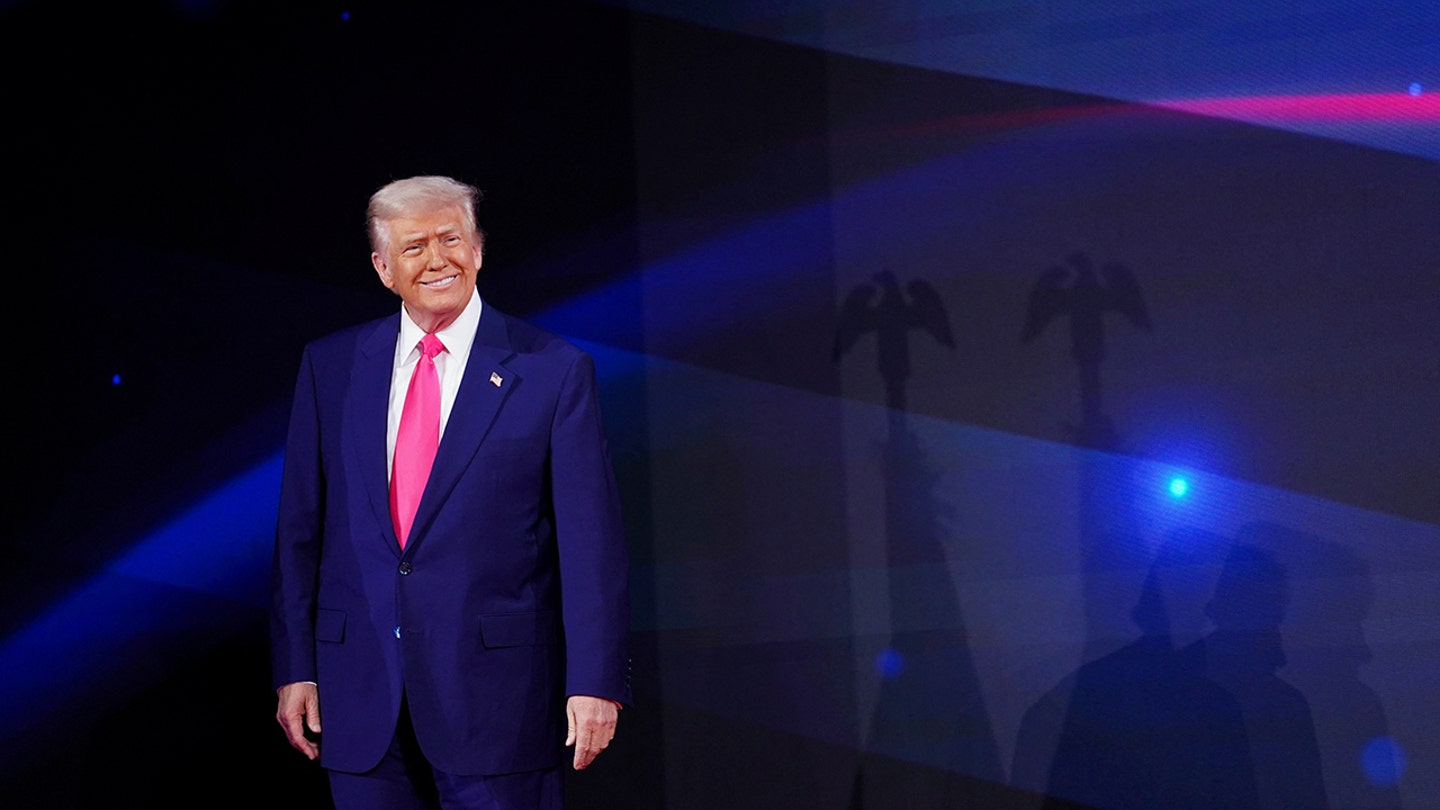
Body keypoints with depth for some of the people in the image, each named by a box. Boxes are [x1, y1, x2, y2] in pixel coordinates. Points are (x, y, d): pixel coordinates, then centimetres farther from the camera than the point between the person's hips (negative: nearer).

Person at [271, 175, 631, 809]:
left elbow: (591, 540, -5)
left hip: (497, 693, -3)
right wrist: (294, 668, 5)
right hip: (362, 694, 3)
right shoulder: (330, 366, 8)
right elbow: (300, 529, 10)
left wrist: (595, 682, -10)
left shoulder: (553, 371, -2)